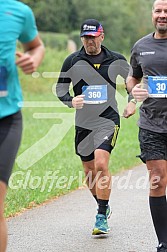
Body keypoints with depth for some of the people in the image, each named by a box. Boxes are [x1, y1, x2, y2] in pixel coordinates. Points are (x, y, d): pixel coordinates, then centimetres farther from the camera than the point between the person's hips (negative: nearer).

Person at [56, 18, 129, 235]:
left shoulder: (117, 61, 2)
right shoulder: (72, 61, 0)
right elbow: (60, 88, 7)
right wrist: (71, 101, -13)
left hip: (108, 120, -2)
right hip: (83, 123, 3)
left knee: (101, 163, -21)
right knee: (89, 172, 10)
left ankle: (102, 218, -15)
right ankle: (104, 207, 35)